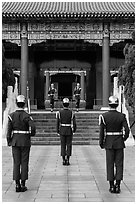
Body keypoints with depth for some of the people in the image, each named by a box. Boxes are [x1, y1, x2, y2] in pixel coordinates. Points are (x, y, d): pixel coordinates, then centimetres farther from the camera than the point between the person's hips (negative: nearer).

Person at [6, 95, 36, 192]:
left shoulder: (12, 116, -3)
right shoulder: (27, 116, -9)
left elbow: (9, 130, -3)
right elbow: (33, 128, -20)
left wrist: (9, 142, 7)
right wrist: (31, 134, 2)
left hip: (15, 141, 2)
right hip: (25, 142, -2)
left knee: (16, 163, 6)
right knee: (24, 163, 4)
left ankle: (17, 185, 5)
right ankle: (23, 184, 6)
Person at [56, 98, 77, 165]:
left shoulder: (59, 113, -7)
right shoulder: (71, 113, -9)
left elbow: (58, 123, -3)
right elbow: (74, 123, -6)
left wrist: (57, 131, 10)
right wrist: (74, 130, 12)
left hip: (62, 131, 1)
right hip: (69, 131, -1)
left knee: (63, 146, 8)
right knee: (69, 145, 6)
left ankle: (64, 160, 6)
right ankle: (67, 160, 3)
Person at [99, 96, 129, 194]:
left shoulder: (104, 116, -8)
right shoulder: (122, 116, -6)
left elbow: (102, 131, -9)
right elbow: (127, 130, -11)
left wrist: (101, 143, 3)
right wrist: (124, 139, 8)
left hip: (109, 143, 0)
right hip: (119, 143, 0)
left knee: (110, 164, 6)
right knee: (119, 164, 6)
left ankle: (112, 186, 7)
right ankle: (118, 186, 3)